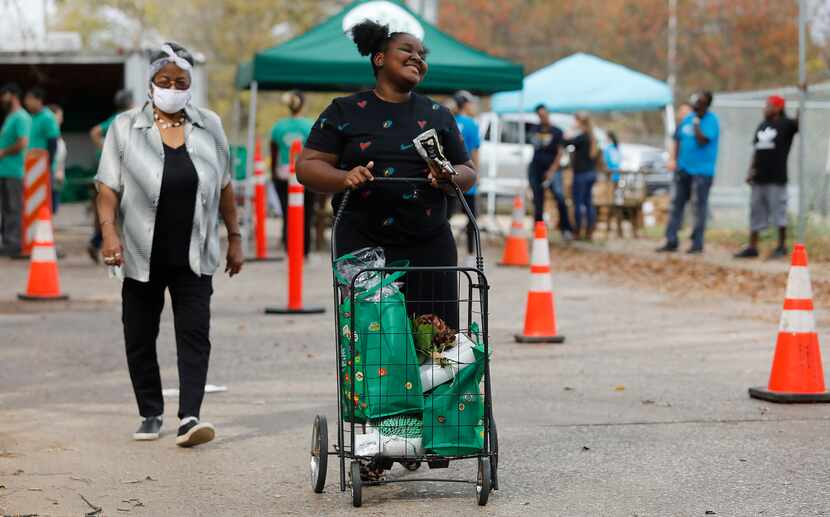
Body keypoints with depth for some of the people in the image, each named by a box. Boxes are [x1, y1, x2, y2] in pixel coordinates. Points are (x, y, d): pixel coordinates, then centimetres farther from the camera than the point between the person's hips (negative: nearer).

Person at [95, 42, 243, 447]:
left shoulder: (210, 127, 9)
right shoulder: (125, 128, 3)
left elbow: (224, 187, 14)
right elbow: (108, 186, -1)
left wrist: (234, 236, 12)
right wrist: (109, 230, -15)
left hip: (193, 257, 0)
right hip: (143, 256, 0)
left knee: (194, 334, -9)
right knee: (140, 338, 7)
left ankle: (189, 417, -14)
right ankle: (151, 414, 21)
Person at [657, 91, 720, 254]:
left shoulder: (711, 121, -9)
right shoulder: (688, 118, 11)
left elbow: (702, 141, -20)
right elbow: (677, 139, 16)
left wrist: (696, 122, -16)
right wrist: (673, 159, 4)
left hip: (702, 171, -7)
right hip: (683, 168, 7)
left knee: (700, 206, -3)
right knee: (677, 204, 6)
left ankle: (697, 243, 3)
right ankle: (671, 242, 10)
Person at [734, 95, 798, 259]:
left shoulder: (786, 125, -5)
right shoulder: (762, 126, 16)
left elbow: (799, 121, -24)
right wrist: (751, 171, 10)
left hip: (776, 178, -7)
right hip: (759, 178, 7)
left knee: (778, 212, -2)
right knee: (755, 212, 9)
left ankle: (782, 247, 9)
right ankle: (752, 247, 16)